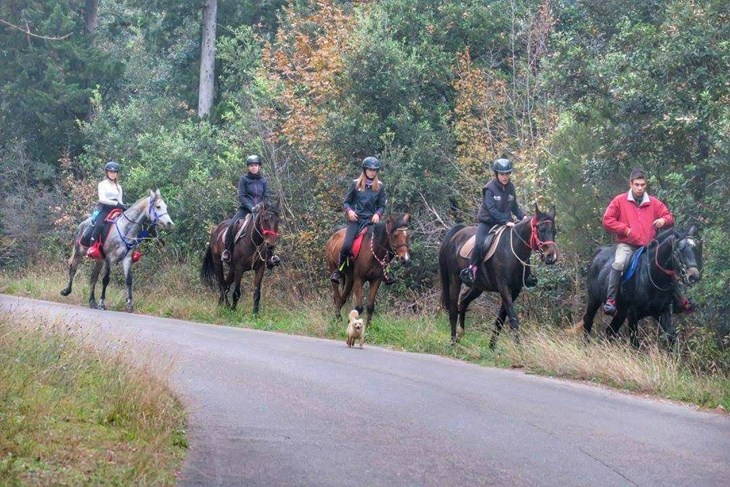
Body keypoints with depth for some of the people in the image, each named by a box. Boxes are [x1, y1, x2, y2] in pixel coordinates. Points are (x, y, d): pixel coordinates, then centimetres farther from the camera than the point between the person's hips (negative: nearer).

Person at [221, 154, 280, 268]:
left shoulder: (264, 180, 8)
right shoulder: (244, 179, -1)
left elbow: (266, 197, 8)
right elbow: (241, 196, -7)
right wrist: (251, 207, -18)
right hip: (245, 208, -3)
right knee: (232, 225, -27)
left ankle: (270, 256, -6)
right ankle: (227, 250, -16)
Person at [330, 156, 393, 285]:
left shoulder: (380, 186, 9)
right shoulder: (356, 184, 6)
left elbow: (382, 205, 11)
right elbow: (346, 202, 9)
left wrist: (378, 214, -10)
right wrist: (349, 210, -11)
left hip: (371, 220, 1)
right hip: (355, 219, -1)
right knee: (347, 245, -22)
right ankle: (339, 270, -2)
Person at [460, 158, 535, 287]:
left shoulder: (510, 188, 5)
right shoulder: (489, 189, -13)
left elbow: (514, 207, 14)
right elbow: (491, 209, -21)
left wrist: (522, 216, -6)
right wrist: (506, 221, -30)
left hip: (506, 222, 5)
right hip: (487, 222, -5)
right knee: (480, 244, -31)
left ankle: (527, 276, 7)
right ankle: (470, 270, -19)